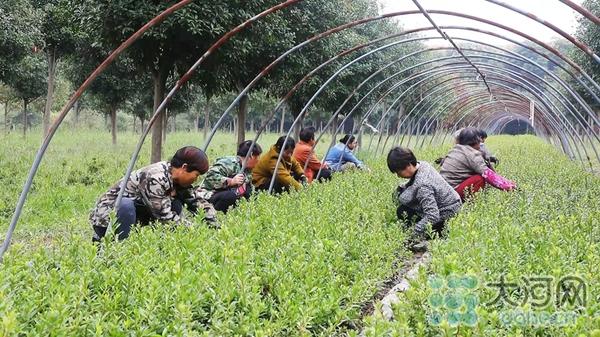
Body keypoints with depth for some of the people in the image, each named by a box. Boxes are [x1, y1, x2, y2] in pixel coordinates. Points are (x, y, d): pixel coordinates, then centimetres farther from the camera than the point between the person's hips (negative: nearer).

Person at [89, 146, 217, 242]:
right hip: (107, 217, -8)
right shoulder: (155, 178, -28)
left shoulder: (178, 180, -3)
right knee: (125, 205, -39)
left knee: (175, 206, -5)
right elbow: (164, 216, -29)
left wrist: (215, 226, -7)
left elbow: (197, 202, 4)